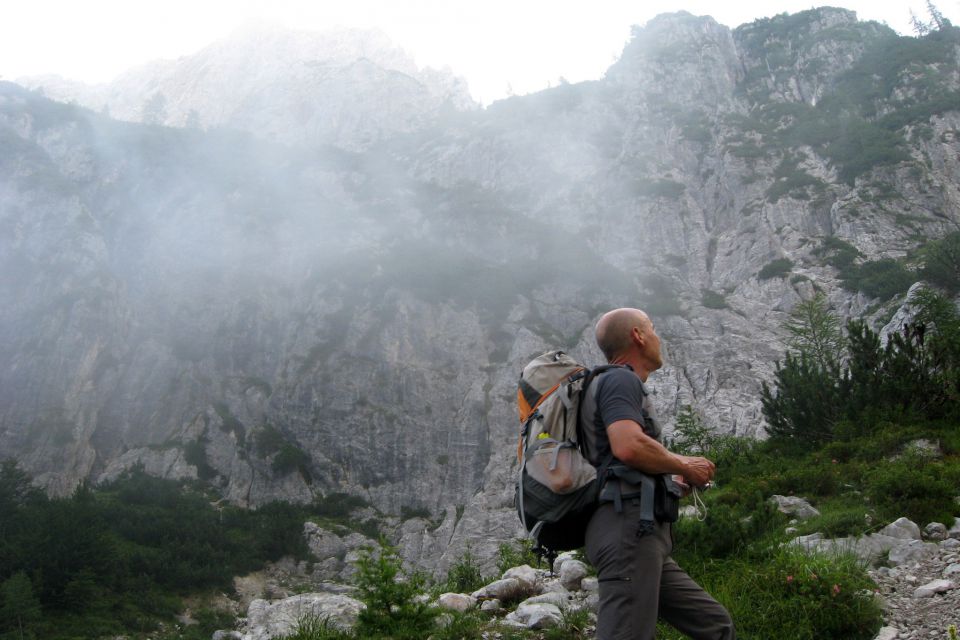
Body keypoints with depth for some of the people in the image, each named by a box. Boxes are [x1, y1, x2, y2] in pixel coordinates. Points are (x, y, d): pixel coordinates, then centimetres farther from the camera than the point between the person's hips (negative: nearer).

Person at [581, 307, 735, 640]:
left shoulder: (617, 383, 28)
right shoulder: (620, 379, -3)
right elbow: (628, 446, -22)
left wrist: (673, 481, 20)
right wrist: (686, 466, -5)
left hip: (642, 531, 10)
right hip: (628, 525, -10)